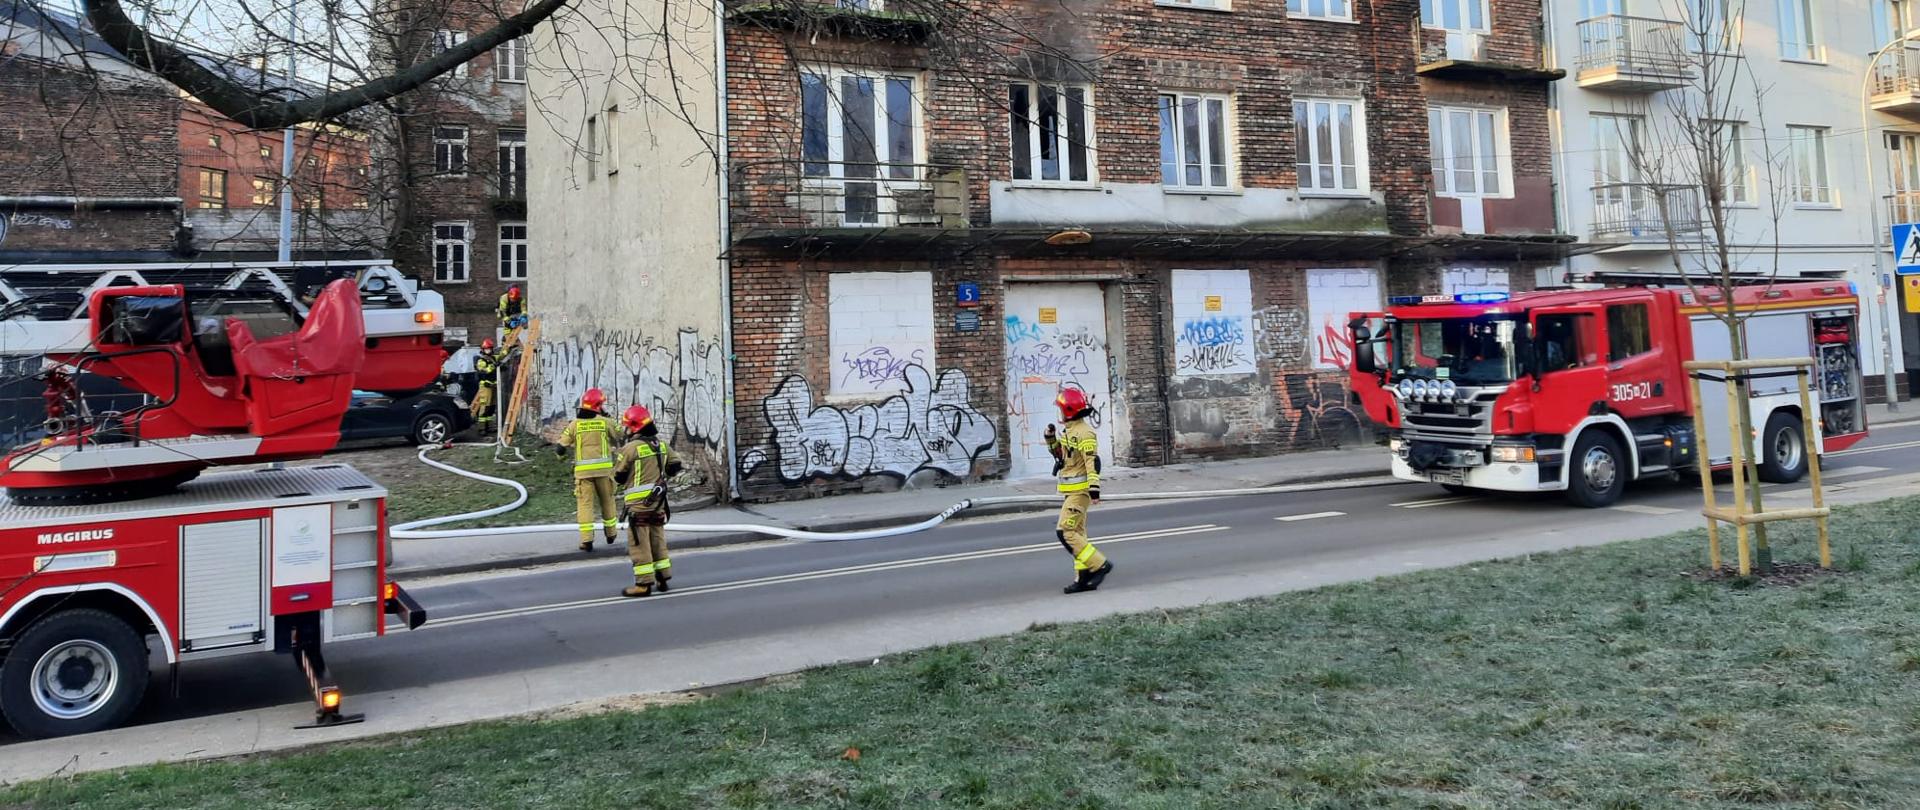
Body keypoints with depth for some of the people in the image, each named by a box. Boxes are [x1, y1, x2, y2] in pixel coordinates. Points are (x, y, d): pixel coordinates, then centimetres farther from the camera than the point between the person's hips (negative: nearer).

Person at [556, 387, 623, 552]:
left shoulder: (574, 424, 0)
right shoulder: (605, 422, -1)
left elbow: (561, 447, 2)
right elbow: (620, 439, 10)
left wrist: (561, 454, 23)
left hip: (583, 470, 0)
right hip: (603, 468, 0)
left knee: (585, 503, 1)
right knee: (607, 500, 16)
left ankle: (586, 539, -6)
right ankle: (611, 534, 29)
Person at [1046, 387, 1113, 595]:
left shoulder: (1084, 432, -16)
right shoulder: (1069, 431, 14)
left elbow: (1093, 462, -22)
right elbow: (1058, 454, 27)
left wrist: (1094, 489, -29)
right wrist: (1050, 437, 10)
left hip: (1080, 490, -10)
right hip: (1071, 491, 10)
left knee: (1065, 532, -13)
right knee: (1077, 533, 10)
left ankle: (1100, 565, -9)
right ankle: (1084, 579, 13)